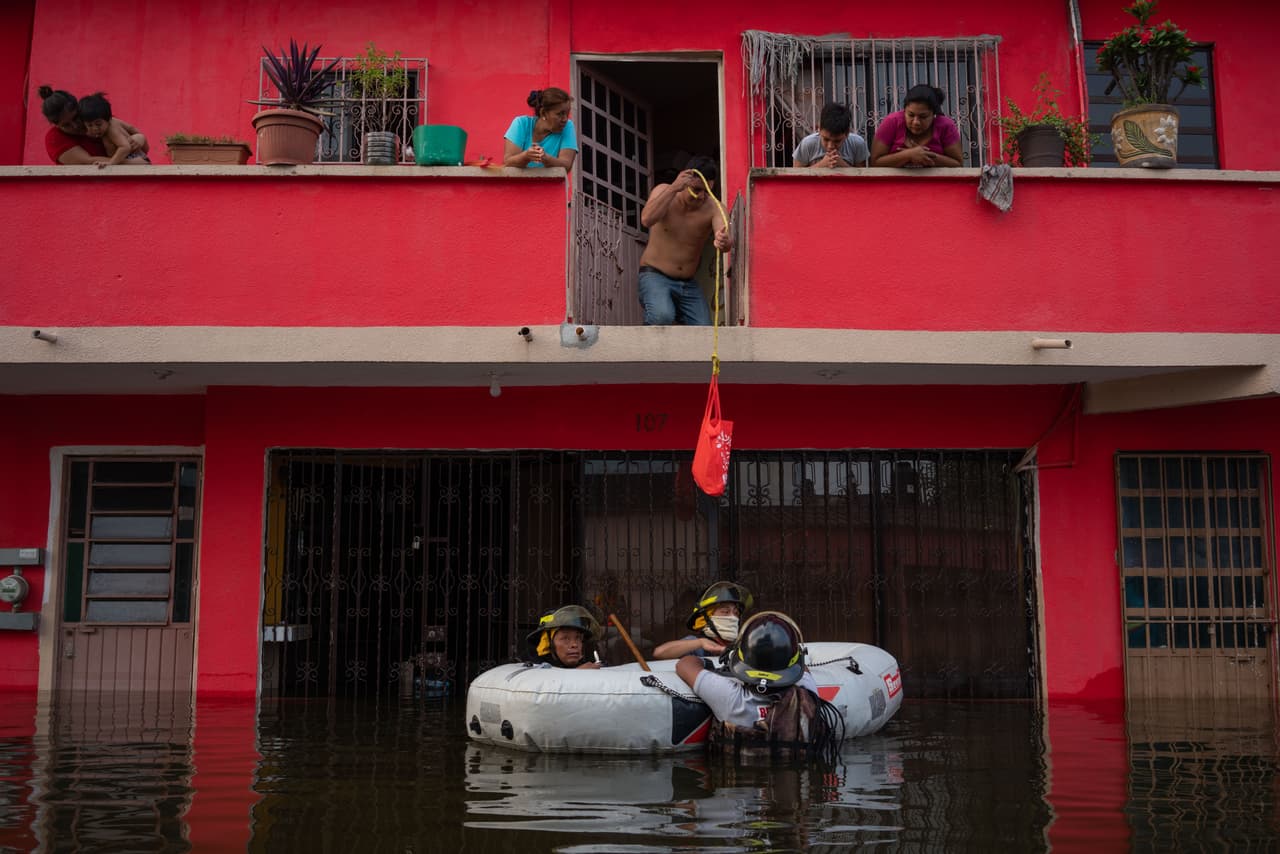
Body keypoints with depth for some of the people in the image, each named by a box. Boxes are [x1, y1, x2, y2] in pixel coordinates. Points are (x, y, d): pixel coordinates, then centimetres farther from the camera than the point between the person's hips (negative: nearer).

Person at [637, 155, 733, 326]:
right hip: (655, 275, -3)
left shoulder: (713, 209, -9)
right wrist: (673, 188, -35)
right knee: (662, 316, -32)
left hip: (688, 285, 3)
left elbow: (724, 234, -29)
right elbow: (646, 220, -28)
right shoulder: (664, 191, -8)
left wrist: (725, 242, -54)